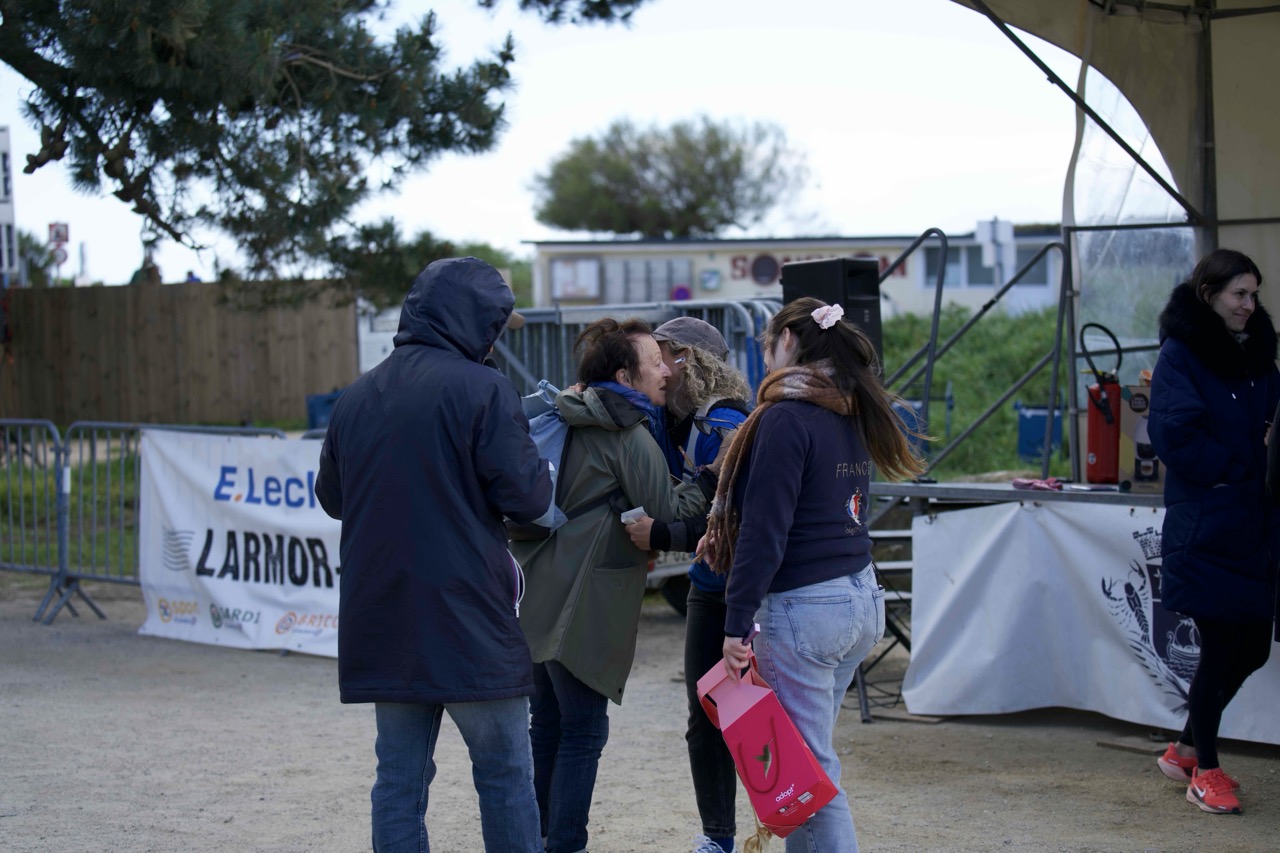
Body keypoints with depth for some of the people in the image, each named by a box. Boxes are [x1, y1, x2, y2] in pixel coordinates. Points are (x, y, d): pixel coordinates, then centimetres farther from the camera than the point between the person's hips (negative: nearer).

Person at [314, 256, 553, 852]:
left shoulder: (357, 396, 9)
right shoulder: (482, 389, -10)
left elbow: (331, 497, 19)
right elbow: (527, 497, -12)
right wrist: (536, 454, 8)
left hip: (380, 620, 5)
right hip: (468, 621, -5)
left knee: (399, 779, 9)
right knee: (504, 773, 5)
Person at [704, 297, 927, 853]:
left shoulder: (786, 418, -13)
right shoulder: (849, 415, 13)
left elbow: (765, 530, -17)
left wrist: (737, 624, -15)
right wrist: (723, 534, 24)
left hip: (803, 608, -9)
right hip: (861, 598, 9)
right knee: (809, 755, 16)